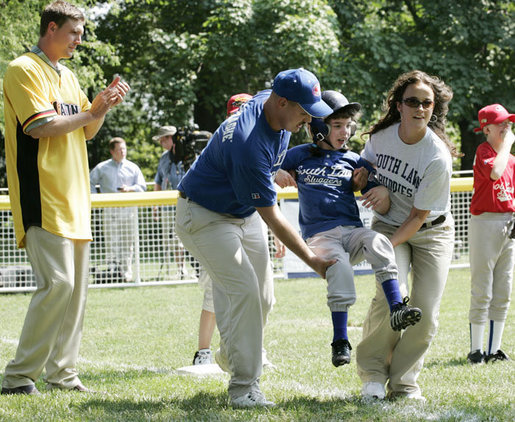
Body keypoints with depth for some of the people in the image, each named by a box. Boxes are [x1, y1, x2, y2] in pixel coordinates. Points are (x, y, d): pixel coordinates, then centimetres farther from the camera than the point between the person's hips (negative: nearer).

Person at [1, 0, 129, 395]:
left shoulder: (67, 76, 20)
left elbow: (86, 131, 23)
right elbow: (41, 126, -17)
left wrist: (103, 104, 4)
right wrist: (92, 112, -7)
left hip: (74, 198, 9)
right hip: (42, 198, -9)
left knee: (77, 285, 6)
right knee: (57, 283, -16)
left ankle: (62, 373, 12)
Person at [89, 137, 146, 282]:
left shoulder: (132, 168, 12)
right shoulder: (102, 168, 10)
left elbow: (142, 186, 8)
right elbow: (90, 182, 16)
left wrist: (129, 188, -10)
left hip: (128, 210, 1)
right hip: (110, 211, -1)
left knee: (128, 243, 0)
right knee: (112, 242, -8)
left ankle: (127, 272, 7)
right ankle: (113, 270, -10)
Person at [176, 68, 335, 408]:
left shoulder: (272, 103, -11)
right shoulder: (249, 145, -37)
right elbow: (271, 217, -30)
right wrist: (311, 260, -27)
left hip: (244, 211, 9)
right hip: (206, 217, -9)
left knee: (262, 297, 9)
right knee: (244, 291, -19)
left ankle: (230, 356, 34)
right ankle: (244, 387, -14)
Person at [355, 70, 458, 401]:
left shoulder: (438, 158, -25)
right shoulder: (381, 136, -12)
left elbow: (418, 216, -20)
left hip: (432, 232, -1)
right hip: (389, 223, 1)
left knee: (425, 312, -8)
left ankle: (403, 383, 10)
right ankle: (373, 373, -4)